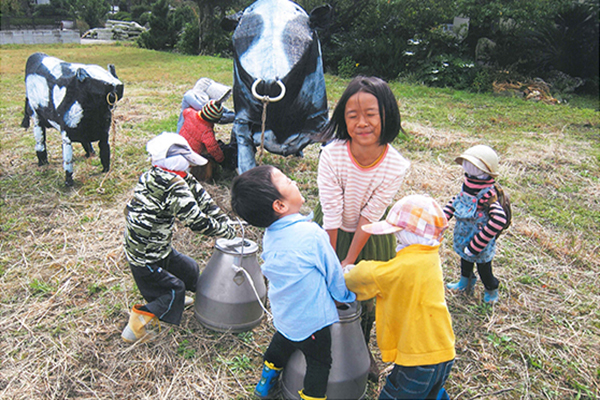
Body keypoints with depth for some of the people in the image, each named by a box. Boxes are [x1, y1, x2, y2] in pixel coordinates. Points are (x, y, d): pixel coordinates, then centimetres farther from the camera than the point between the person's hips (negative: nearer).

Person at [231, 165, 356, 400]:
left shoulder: (270, 234, -6)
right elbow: (333, 272, -15)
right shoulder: (310, 233, -29)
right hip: (310, 319, -7)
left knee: (282, 342, 32)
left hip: (283, 313, 7)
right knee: (319, 362, 15)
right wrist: (345, 295, 7)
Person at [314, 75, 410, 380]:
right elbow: (332, 215, -24)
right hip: (332, 232, -1)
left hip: (370, 237, 1)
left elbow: (370, 217, -19)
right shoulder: (331, 156, -29)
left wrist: (349, 261, -14)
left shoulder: (396, 166, -26)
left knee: (366, 296, 16)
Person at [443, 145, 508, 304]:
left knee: (484, 269, 17)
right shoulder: (469, 186, -7)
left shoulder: (487, 195, -31)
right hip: (464, 238, 7)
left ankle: (491, 292, 44)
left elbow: (499, 220, -40)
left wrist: (477, 244, -36)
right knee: (465, 262, 30)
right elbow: (456, 201, 11)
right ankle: (464, 283, 56)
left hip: (481, 248, -7)